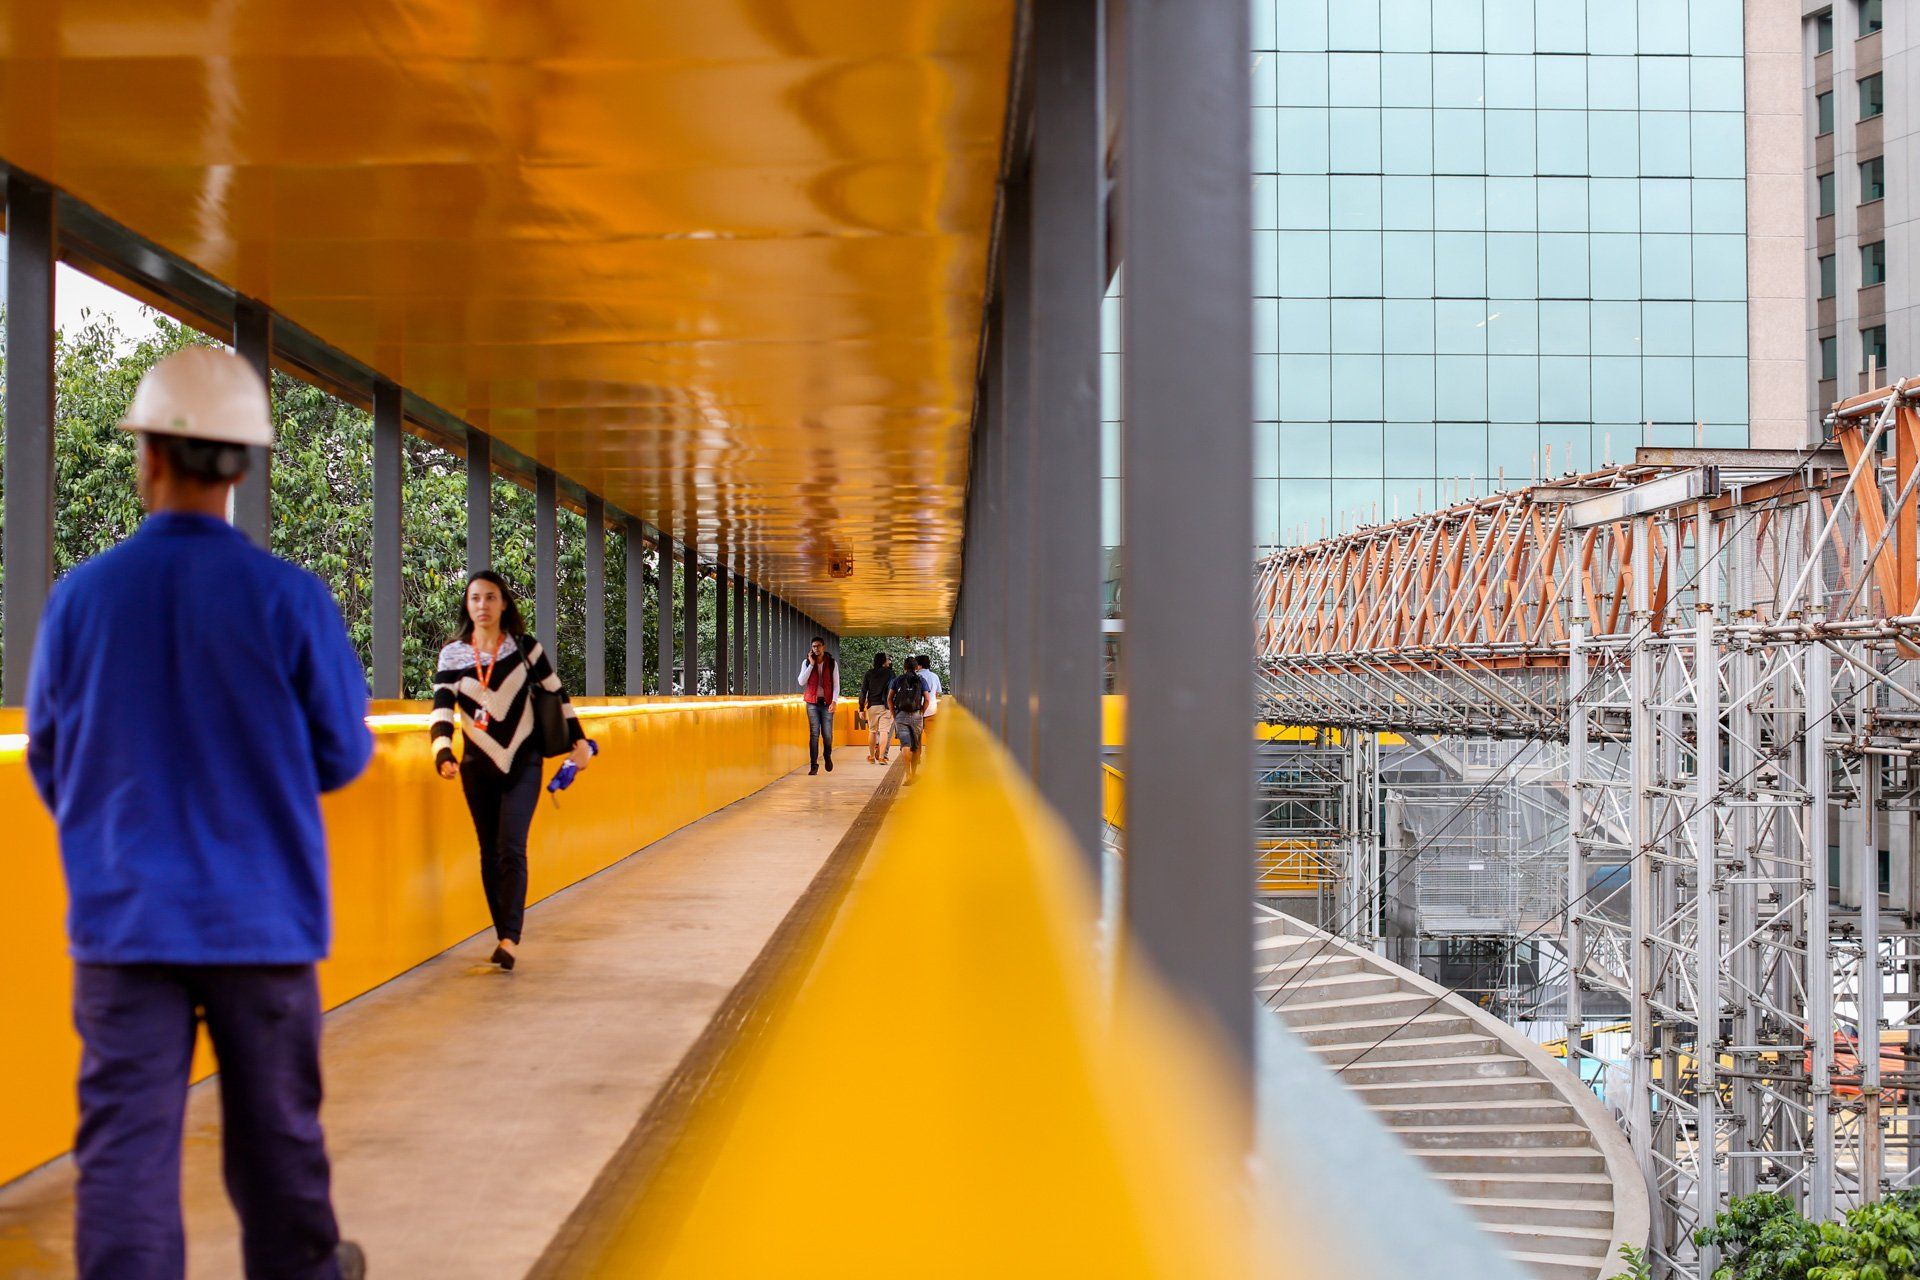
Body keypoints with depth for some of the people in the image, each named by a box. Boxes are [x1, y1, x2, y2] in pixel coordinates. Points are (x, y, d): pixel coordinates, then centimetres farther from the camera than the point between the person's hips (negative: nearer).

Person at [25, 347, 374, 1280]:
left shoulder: (81, 596, -5)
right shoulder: (290, 600, -10)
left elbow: (48, 764, 4)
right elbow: (342, 755, -1)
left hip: (124, 919, 0)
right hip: (261, 916, 0)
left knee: (124, 1135, 0)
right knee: (275, 1126, 16)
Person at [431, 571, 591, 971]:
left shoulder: (525, 648, -3)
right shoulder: (452, 655, -2)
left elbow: (557, 695, 8)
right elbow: (442, 708, -13)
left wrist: (578, 741, 12)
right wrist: (443, 752, -30)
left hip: (522, 762, -3)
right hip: (478, 765, 3)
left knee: (511, 848, -15)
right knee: (490, 853, 6)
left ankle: (510, 939, -20)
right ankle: (504, 936, 14)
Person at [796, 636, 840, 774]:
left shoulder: (832, 663, 4)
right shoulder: (806, 662, 6)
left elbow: (836, 684, 2)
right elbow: (801, 682, -4)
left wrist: (834, 701, -10)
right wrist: (811, 664, -8)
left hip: (827, 702, 0)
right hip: (812, 702, 0)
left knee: (827, 734, -2)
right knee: (814, 734, -5)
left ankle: (828, 757, 27)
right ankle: (813, 765, -3)